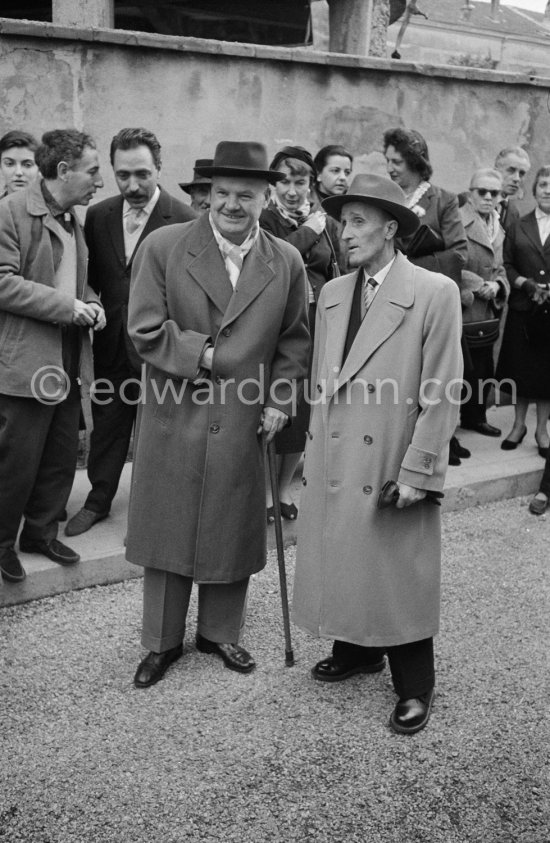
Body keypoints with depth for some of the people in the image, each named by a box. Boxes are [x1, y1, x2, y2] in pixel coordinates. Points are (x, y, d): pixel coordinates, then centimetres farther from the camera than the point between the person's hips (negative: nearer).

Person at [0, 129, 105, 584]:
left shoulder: (73, 218, 15)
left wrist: (90, 303, 5)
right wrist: (66, 305, -21)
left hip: (70, 358, 8)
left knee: (62, 456, 14)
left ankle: (41, 532, 31)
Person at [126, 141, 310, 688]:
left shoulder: (286, 262, 3)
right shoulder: (163, 247, -5)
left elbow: (294, 340, 8)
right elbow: (145, 328, -8)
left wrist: (279, 401, -1)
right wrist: (202, 354, -15)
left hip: (244, 425, 2)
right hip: (174, 421, -1)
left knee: (232, 535, 13)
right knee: (167, 534, 9)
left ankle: (220, 632, 34)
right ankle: (161, 642, 27)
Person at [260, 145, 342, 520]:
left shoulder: (327, 224, 11)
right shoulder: (263, 222, -2)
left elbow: (337, 278, 13)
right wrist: (308, 231, -12)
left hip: (317, 327, 4)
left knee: (305, 410, 8)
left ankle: (286, 486, 25)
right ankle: (266, 488, 15)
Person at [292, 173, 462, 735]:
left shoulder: (435, 293, -9)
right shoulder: (332, 294, 8)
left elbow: (441, 395, -11)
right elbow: (322, 385, 13)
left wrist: (416, 472, -13)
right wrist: (314, 451, 9)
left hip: (395, 468, -5)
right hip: (334, 463, 5)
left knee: (400, 572, 6)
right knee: (340, 560, 14)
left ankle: (414, 688, 24)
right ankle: (355, 652, 38)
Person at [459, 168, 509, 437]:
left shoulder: (498, 230, 17)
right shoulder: (458, 220, -10)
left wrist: (498, 285, -1)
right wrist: (479, 285, -17)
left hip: (486, 312, 8)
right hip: (461, 311, -8)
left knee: (484, 368, 13)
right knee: (462, 370, -5)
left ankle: (474, 417, 30)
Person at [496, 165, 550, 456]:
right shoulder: (518, 227, 9)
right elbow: (507, 265, 5)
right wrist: (525, 284, -12)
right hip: (523, 308, 1)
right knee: (520, 367, 7)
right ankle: (518, 424, 22)